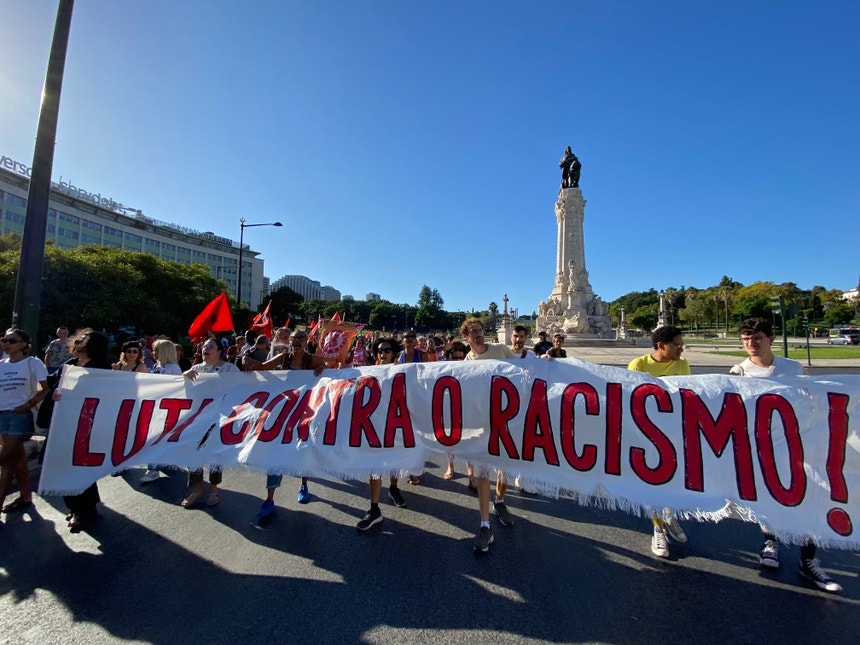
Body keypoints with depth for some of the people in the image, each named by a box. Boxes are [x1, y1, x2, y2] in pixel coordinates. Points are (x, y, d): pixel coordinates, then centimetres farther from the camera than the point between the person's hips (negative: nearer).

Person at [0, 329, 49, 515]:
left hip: (21, 415, -5)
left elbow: (45, 388, -8)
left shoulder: (33, 363, -6)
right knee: (17, 457, 12)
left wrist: (29, 404, -18)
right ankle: (25, 496, 21)